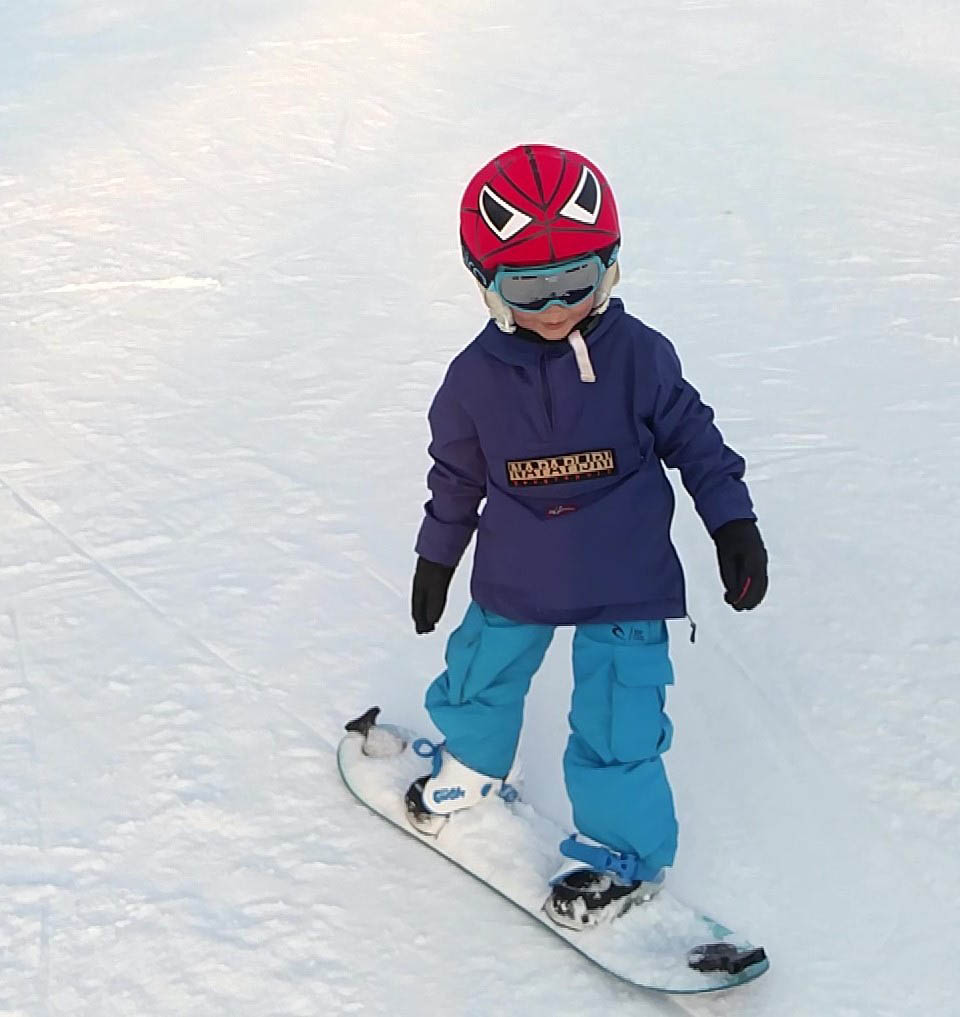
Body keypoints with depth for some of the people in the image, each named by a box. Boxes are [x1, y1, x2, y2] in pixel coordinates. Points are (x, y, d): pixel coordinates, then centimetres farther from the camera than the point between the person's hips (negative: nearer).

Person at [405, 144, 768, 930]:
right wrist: (436, 558, 15)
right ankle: (473, 765, 53)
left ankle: (627, 852, 23)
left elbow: (692, 437, 0)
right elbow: (458, 475, 7)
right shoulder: (476, 377, -7)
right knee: (478, 680, 20)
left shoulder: (639, 355, -12)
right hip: (514, 578, 3)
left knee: (615, 724, -1)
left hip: (625, 581, -3)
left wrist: (735, 526, -2)